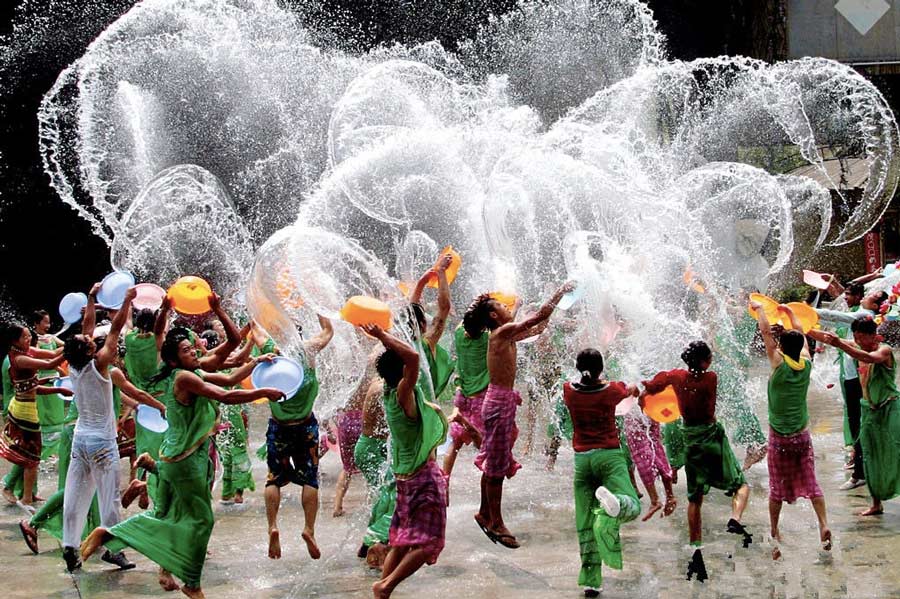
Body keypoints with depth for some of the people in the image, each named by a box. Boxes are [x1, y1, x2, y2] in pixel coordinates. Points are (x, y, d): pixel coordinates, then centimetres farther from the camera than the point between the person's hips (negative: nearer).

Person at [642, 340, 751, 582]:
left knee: (694, 498, 13)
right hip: (711, 436, -5)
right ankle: (735, 521, -20)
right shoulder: (709, 378, -15)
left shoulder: (676, 376, -2)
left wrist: (648, 388, 42)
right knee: (741, 485, 9)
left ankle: (696, 552, 9)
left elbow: (660, 379, 18)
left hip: (690, 440, 5)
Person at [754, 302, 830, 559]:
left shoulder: (779, 364, -13)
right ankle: (824, 525, -7)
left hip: (779, 437, -3)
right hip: (802, 435, 3)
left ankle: (774, 533, 14)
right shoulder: (806, 364, -2)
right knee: (810, 483, 7)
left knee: (777, 488, 6)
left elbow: (765, 332, -5)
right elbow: (801, 334, 15)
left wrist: (760, 308, 9)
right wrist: (790, 312, 28)